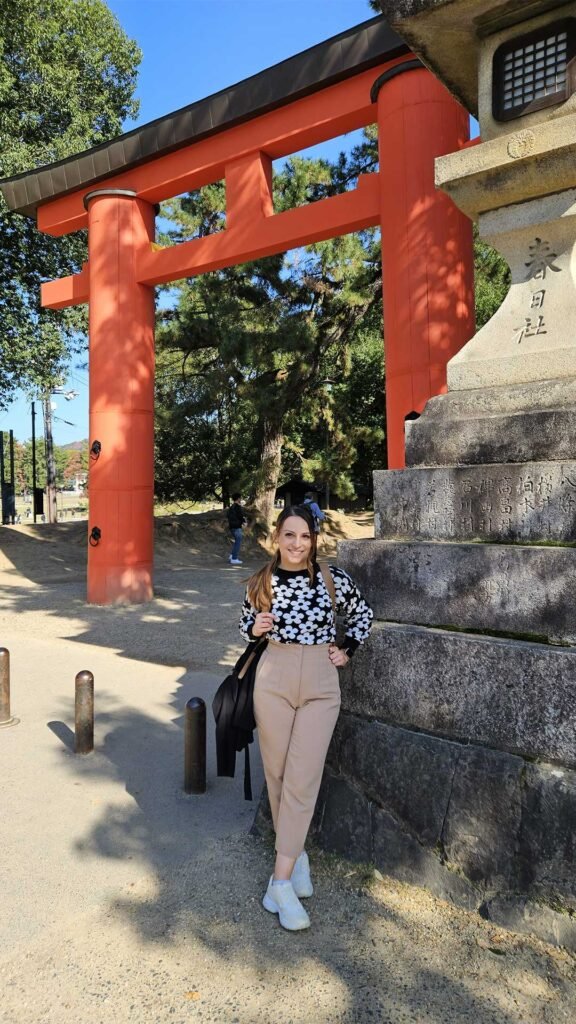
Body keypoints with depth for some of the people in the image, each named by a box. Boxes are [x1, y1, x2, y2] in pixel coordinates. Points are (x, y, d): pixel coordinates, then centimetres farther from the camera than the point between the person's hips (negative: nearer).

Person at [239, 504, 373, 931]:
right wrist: (256, 628, -7)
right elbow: (246, 624, 14)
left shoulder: (333, 578, -4)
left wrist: (348, 650, 6)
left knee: (302, 780, -4)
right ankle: (296, 854, 31)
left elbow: (363, 613, 13)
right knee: (277, 774, 9)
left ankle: (281, 881, 4)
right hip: (273, 679, 2)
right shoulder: (261, 582, -1)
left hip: (320, 684, -1)